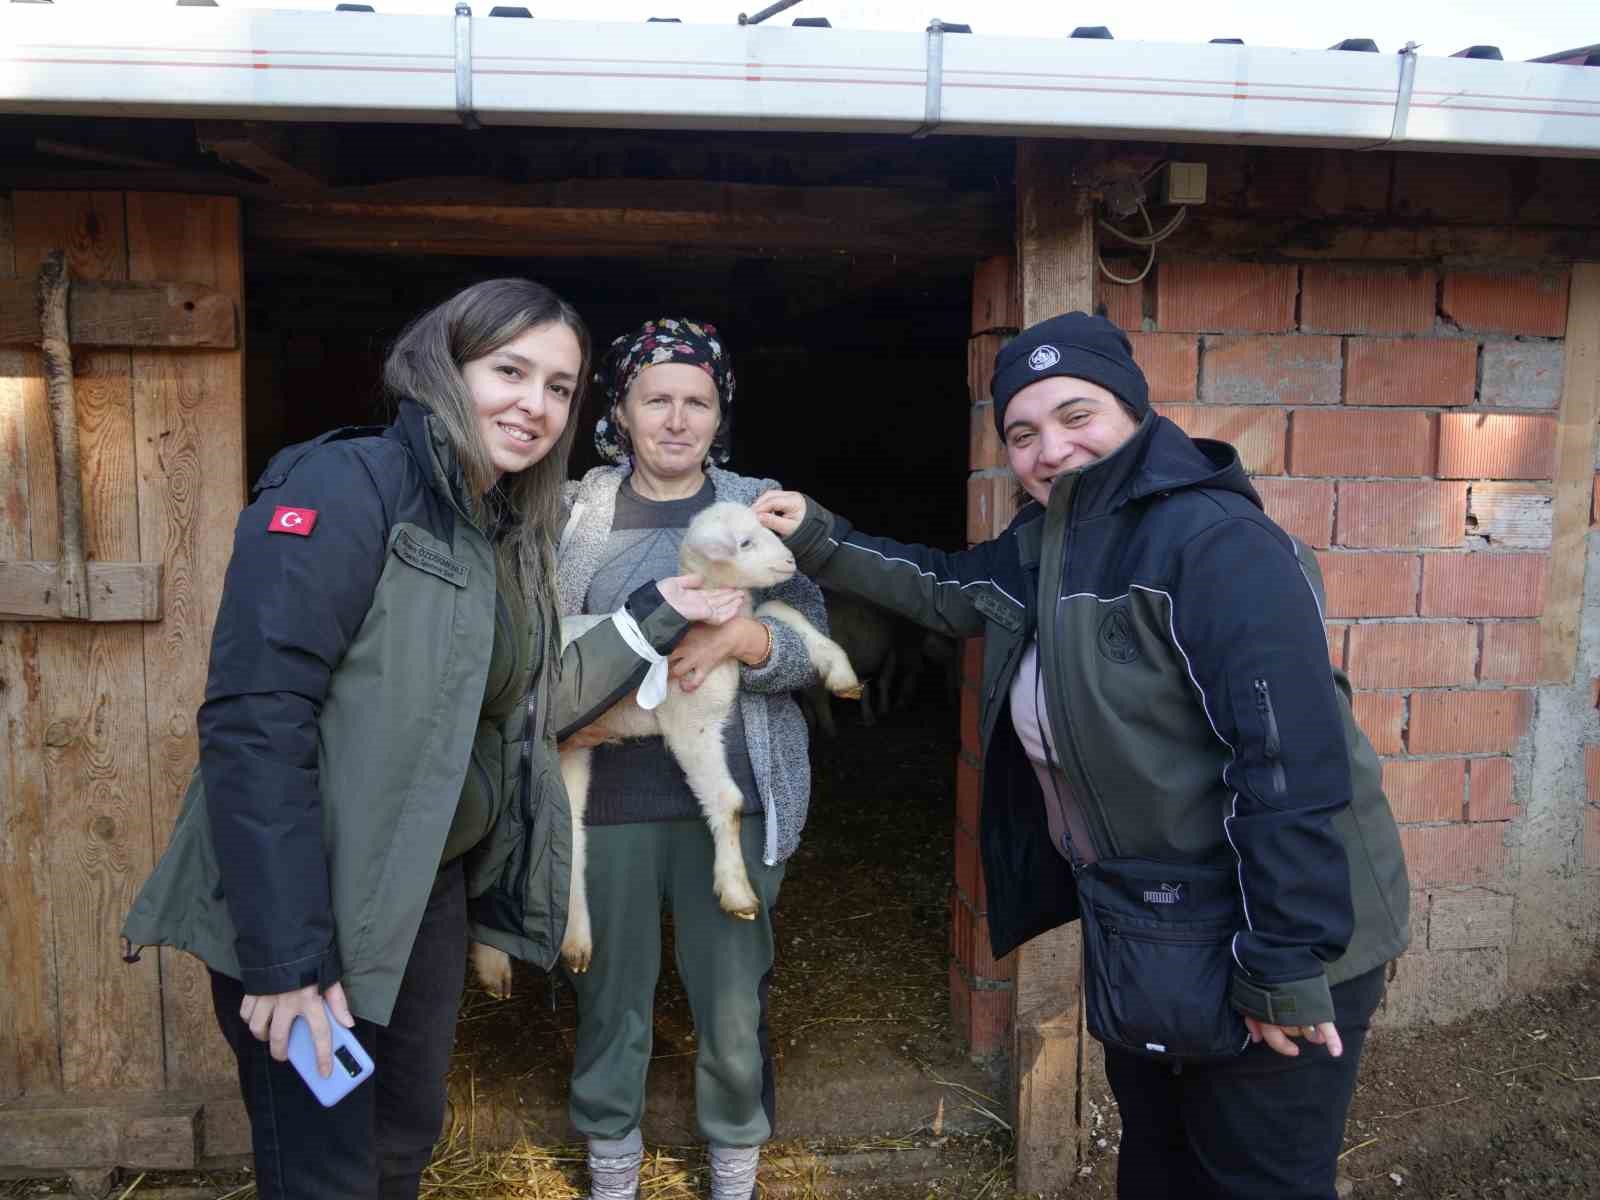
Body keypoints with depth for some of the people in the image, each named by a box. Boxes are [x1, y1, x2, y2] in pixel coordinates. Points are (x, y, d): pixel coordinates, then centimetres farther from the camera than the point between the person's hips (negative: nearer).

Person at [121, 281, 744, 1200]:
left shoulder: (510, 534, 8)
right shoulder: (348, 487, -17)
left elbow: (531, 707, 12)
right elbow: (256, 723, -23)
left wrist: (658, 617, 6)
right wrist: (286, 959, -24)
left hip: (431, 895, 8)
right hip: (307, 910, -7)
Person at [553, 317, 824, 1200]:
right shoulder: (576, 513, 3)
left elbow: (816, 647, -2)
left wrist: (744, 638, -20)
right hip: (607, 801, 1)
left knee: (735, 1005, 9)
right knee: (609, 998, 14)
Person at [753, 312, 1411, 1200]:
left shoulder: (1214, 543, -25)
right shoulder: (1046, 546, 3)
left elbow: (1292, 759, -28)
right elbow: (950, 589, 21)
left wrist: (1286, 970, -26)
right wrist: (820, 542, 9)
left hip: (1265, 950, -8)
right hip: (1144, 942, 9)